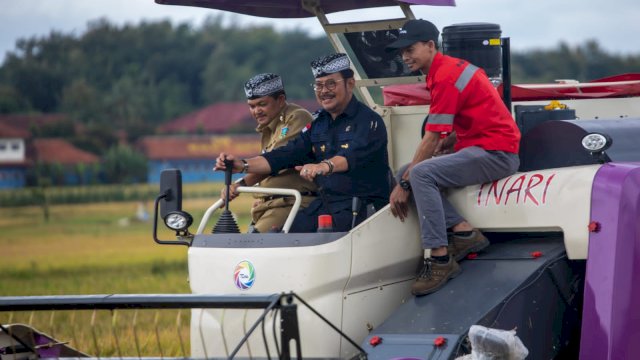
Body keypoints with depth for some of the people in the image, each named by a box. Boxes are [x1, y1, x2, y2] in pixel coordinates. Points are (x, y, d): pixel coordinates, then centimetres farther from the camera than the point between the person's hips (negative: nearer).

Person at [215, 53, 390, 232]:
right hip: (325, 203, 7)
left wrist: (325, 166, -47)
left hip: (364, 208, -7)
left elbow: (354, 154, -26)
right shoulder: (318, 123, 18)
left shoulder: (369, 121, -6)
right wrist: (243, 165, -3)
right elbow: (287, 154, 12)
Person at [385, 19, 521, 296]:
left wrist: (404, 184, -10)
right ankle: (462, 230, -5)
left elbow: (432, 140, -17)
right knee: (407, 171, 4)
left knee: (421, 173, -26)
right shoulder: (450, 67, 14)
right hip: (477, 147, 11)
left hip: (496, 152, -11)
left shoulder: (445, 77, -16)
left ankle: (441, 259, -25)